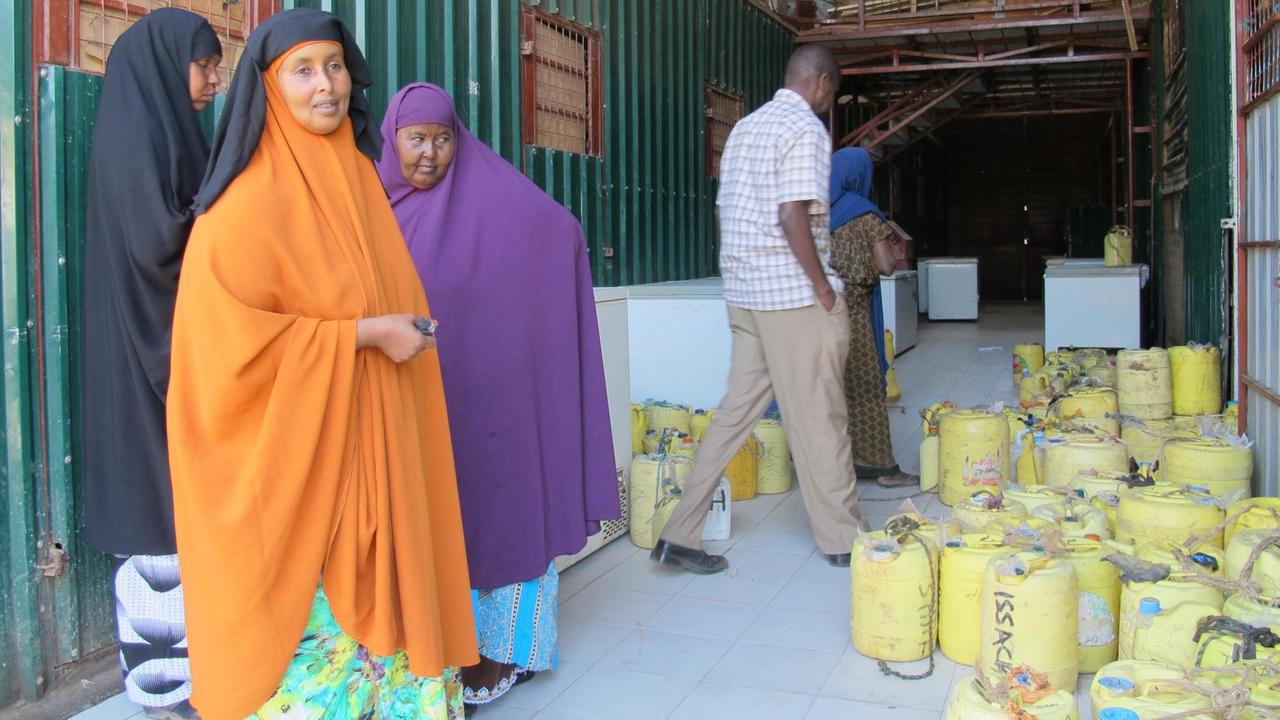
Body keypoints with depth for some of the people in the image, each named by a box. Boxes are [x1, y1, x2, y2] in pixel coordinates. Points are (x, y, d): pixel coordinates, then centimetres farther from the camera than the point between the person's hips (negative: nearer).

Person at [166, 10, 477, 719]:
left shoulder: (359, 180, 11)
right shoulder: (251, 200, -12)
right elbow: (231, 336, -20)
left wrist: (405, 332, 6)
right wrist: (366, 334, -18)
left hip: (372, 449, 7)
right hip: (295, 454, -7)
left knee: (375, 597, 13)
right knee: (310, 618, 1)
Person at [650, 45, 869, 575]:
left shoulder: (745, 127, 17)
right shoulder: (806, 129, -10)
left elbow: (726, 211, 18)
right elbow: (793, 217, -21)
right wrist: (824, 288, -13)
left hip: (744, 292, 8)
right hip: (794, 294, -8)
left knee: (738, 408, 10)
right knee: (819, 418, 3)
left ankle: (681, 534, 9)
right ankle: (842, 538, 16)